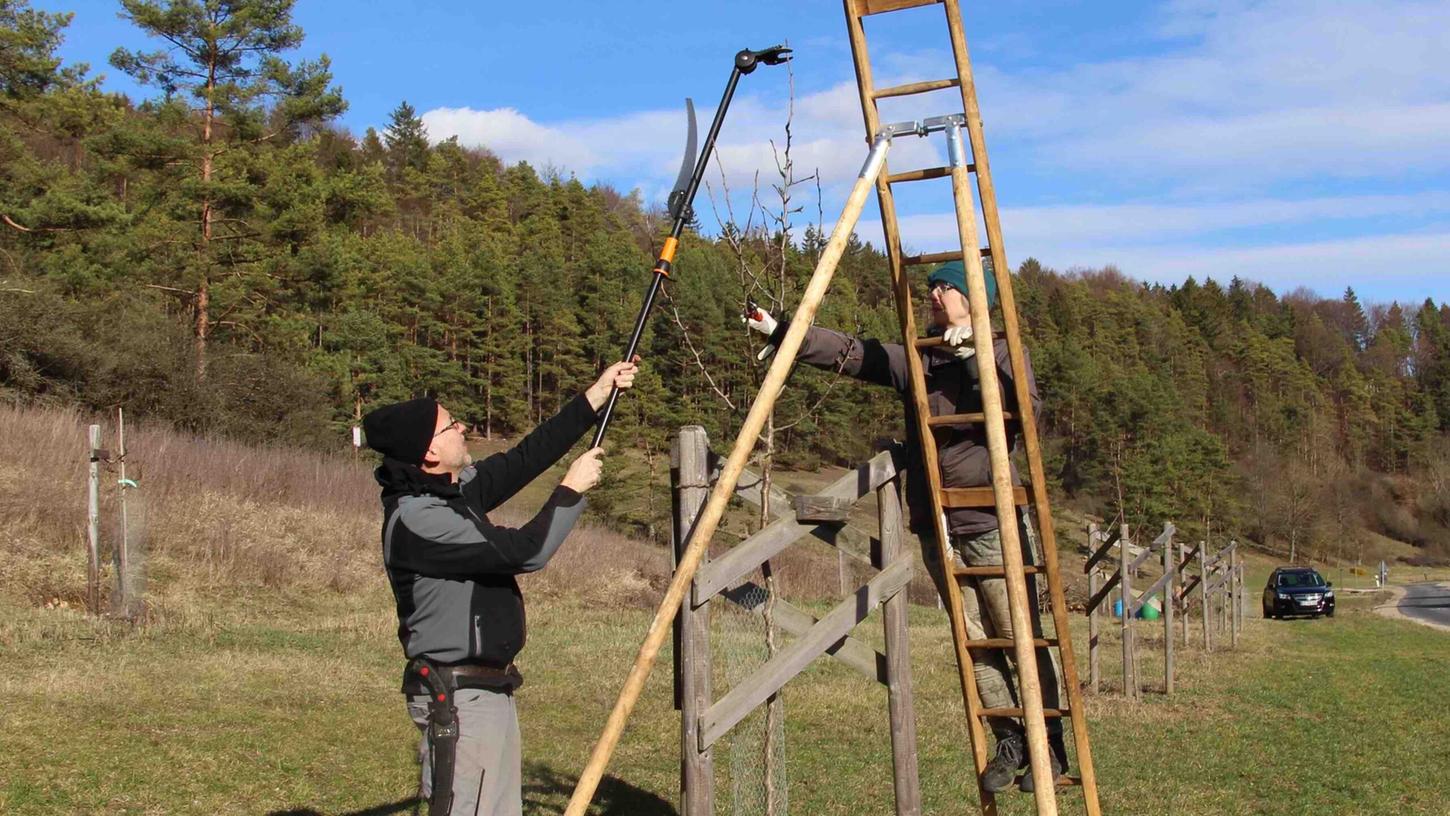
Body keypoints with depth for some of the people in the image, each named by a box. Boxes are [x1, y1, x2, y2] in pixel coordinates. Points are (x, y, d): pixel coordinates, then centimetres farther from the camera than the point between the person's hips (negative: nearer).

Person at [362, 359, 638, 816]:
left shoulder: (457, 491, 8)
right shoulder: (415, 518, -20)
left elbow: (523, 459, 14)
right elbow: (525, 551, -21)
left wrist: (596, 397, 14)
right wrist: (572, 490, -8)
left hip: (490, 689, 10)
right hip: (457, 697, -10)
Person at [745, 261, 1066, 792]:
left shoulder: (1001, 353, 1)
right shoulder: (914, 360, 12)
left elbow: (1026, 410, -16)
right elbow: (848, 352, 8)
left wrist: (973, 358, -18)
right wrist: (780, 331, 2)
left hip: (994, 523, -4)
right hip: (938, 526, 4)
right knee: (976, 641, 7)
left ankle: (1049, 745, 8)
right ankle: (1009, 740, 17)